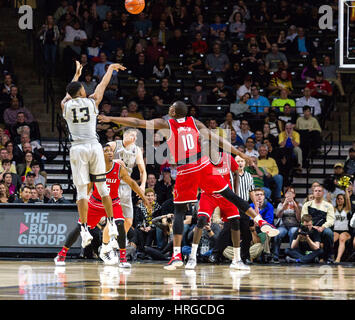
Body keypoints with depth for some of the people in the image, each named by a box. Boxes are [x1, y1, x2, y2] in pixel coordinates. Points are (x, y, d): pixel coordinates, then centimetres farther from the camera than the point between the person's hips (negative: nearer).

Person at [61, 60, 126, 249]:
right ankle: (111, 225, 15)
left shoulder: (66, 104, 4)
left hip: (77, 149, 0)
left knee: (82, 190, -3)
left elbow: (70, 93, 28)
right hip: (94, 147, 0)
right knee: (102, 187, 11)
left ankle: (85, 230, -11)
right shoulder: (92, 101, 4)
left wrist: (77, 74, 42)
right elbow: (102, 85, 22)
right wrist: (110, 68, 39)